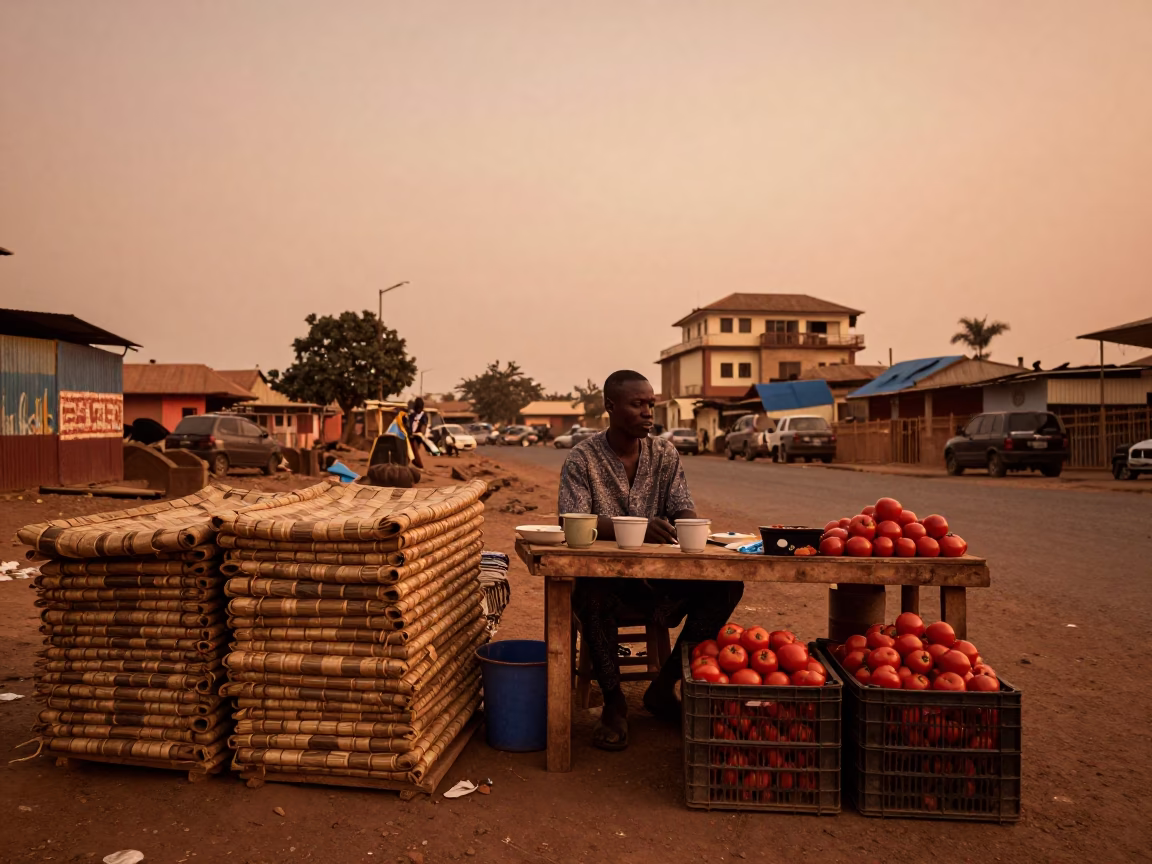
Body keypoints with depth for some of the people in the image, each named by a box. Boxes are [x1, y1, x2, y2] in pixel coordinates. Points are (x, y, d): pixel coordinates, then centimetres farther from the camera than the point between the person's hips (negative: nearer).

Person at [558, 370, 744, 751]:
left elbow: (685, 510, 2)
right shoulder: (582, 458, -5)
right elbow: (572, 523, -18)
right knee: (591, 594, -38)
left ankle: (664, 687, -4)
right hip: (606, 573, -4)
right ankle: (613, 701, -13)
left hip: (657, 575, 4)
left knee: (727, 583, -18)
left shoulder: (665, 454, 8)